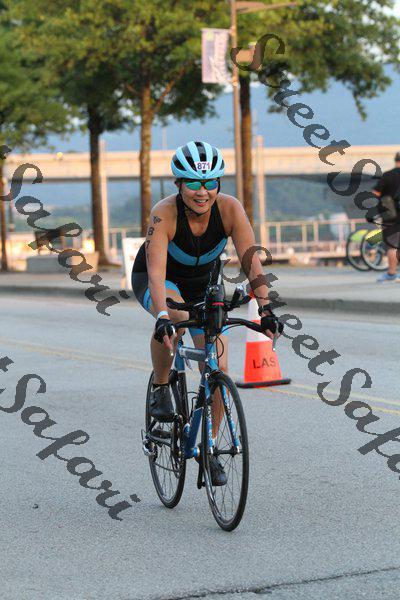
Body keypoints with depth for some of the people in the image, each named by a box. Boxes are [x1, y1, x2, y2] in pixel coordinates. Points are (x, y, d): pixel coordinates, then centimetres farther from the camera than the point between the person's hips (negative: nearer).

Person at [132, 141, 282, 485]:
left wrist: (265, 309, -44)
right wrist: (163, 316, -57)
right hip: (156, 280, -3)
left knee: (218, 369, -8)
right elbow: (156, 270, -42)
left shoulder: (230, 209, -27)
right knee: (175, 316, -39)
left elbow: (251, 261, -31)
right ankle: (160, 388, -15)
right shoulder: (165, 214, -33)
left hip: (202, 283, 3)